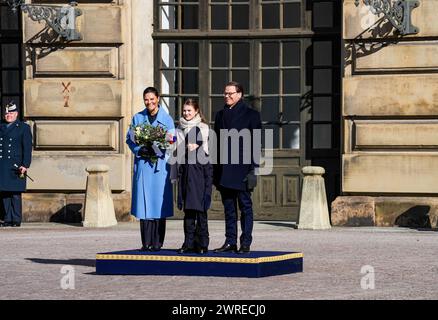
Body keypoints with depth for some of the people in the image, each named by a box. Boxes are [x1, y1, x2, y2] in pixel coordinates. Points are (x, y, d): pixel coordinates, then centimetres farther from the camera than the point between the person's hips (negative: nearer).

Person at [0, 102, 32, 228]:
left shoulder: (24, 128, 5)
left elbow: (27, 148, -1)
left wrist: (25, 165, -10)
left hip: (16, 167, -4)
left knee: (15, 194, -5)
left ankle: (16, 219, -1)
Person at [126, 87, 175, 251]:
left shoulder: (167, 119, 6)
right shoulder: (138, 118, 11)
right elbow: (129, 138, 8)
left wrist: (156, 150, -17)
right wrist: (140, 150, -11)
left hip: (160, 165, -1)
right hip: (142, 165, 1)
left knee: (159, 202, -3)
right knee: (144, 202, -2)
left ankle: (157, 242, 0)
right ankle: (146, 242, 1)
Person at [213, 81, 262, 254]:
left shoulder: (251, 115, -1)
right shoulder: (221, 115, 15)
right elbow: (217, 142, 16)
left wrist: (253, 168, -11)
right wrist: (215, 168, 10)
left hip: (242, 168, -5)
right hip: (224, 169, 5)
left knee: (245, 206, 0)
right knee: (229, 207, 8)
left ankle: (245, 243, 3)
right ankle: (230, 242, 12)